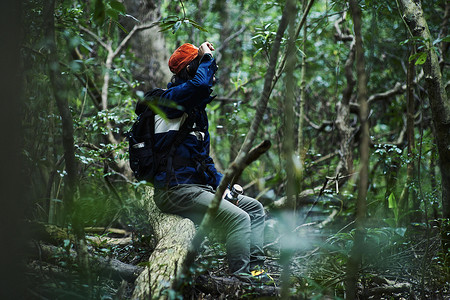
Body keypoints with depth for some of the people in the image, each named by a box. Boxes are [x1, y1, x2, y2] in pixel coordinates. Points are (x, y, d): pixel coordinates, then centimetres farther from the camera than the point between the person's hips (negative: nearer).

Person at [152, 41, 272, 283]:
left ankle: (255, 268, 0)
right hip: (176, 190, -10)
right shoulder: (171, 99, -8)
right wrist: (207, 57, -12)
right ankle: (241, 281, -20)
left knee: (255, 208, 12)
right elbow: (200, 84, -32)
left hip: (198, 187, 10)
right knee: (238, 218, -23)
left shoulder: (197, 109, 22)